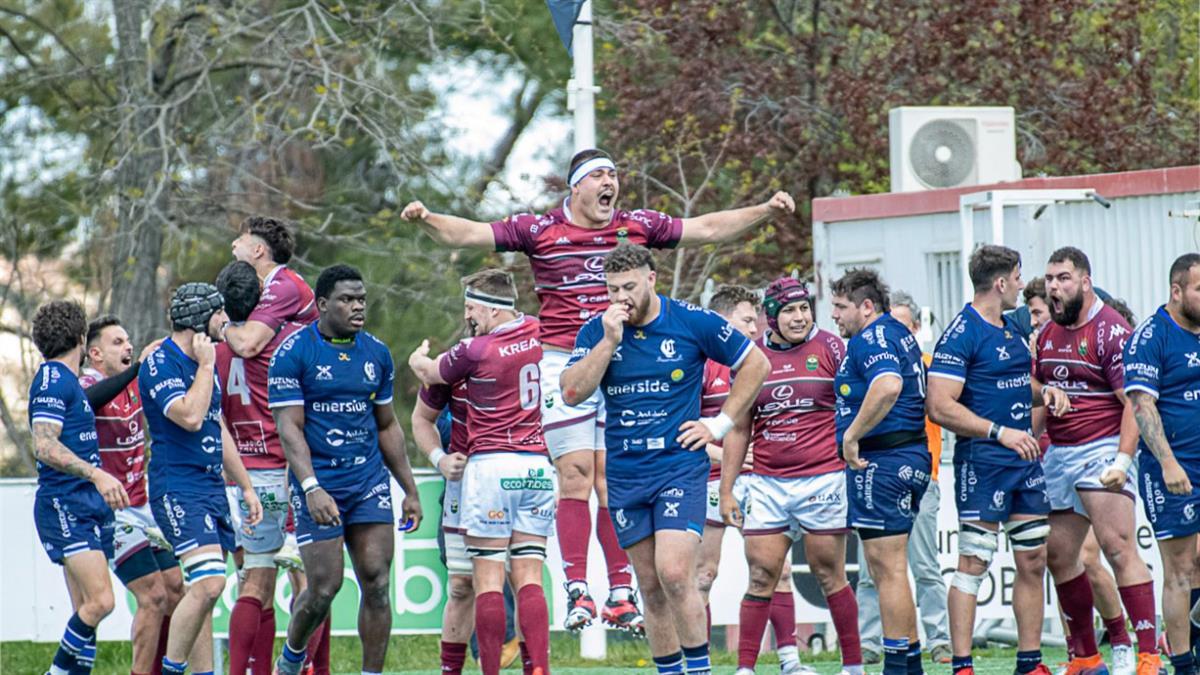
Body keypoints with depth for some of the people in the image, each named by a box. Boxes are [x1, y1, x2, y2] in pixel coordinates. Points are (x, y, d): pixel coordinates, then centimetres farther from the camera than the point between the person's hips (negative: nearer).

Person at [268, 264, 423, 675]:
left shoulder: (376, 353, 9)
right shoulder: (293, 354, -8)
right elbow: (289, 429, -12)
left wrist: (410, 491, 16)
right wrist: (312, 489, -24)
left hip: (370, 482, 5)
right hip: (318, 485, -4)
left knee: (377, 585, -4)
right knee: (324, 588, -4)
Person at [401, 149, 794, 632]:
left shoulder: (638, 226, 8)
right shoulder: (539, 230, 2)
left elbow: (707, 229, 14)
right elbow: (469, 234, -1)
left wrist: (765, 211, 7)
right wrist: (427, 220, -17)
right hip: (563, 365, -2)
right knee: (574, 475, -7)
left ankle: (621, 595, 1)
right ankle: (577, 591, -7)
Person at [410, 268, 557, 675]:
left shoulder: (475, 351, -9)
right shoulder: (537, 334, 6)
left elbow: (429, 373, 11)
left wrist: (419, 358, 33)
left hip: (491, 465, -5)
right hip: (538, 466, 5)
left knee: (488, 577, -3)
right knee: (529, 577, 1)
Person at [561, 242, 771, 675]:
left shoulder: (693, 323, -4)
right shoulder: (596, 331, 3)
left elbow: (756, 363, 6)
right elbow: (572, 393, -9)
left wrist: (721, 423, 2)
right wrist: (609, 341, -16)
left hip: (680, 466, -4)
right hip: (624, 474, 4)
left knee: (674, 574, -18)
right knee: (651, 587, 7)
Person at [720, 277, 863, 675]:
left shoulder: (829, 348, 1)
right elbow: (739, 430, 14)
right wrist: (726, 491, 12)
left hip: (822, 478, -2)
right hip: (767, 485, 3)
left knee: (830, 575, 1)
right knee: (761, 578, 0)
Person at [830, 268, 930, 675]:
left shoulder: (870, 338, -12)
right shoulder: (899, 334, 19)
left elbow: (888, 385, -31)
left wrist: (851, 435, -24)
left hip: (882, 459, -11)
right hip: (911, 455, 11)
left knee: (887, 566, -8)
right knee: (885, 568, 15)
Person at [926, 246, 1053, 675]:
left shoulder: (1011, 331, 15)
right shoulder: (962, 334, -12)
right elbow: (940, 407, -19)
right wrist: (1000, 432, -22)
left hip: (1024, 459, 8)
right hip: (983, 462, -8)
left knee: (1033, 561, 9)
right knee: (973, 563, -7)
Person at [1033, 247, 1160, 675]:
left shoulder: (1110, 331, -10)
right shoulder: (1047, 333, 14)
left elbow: (1134, 403, -15)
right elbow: (1032, 384, 29)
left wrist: (1122, 460, -23)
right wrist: (1047, 393, 7)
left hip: (1102, 447, -8)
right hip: (1058, 453, 8)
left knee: (1117, 545, -17)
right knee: (1057, 555, 8)